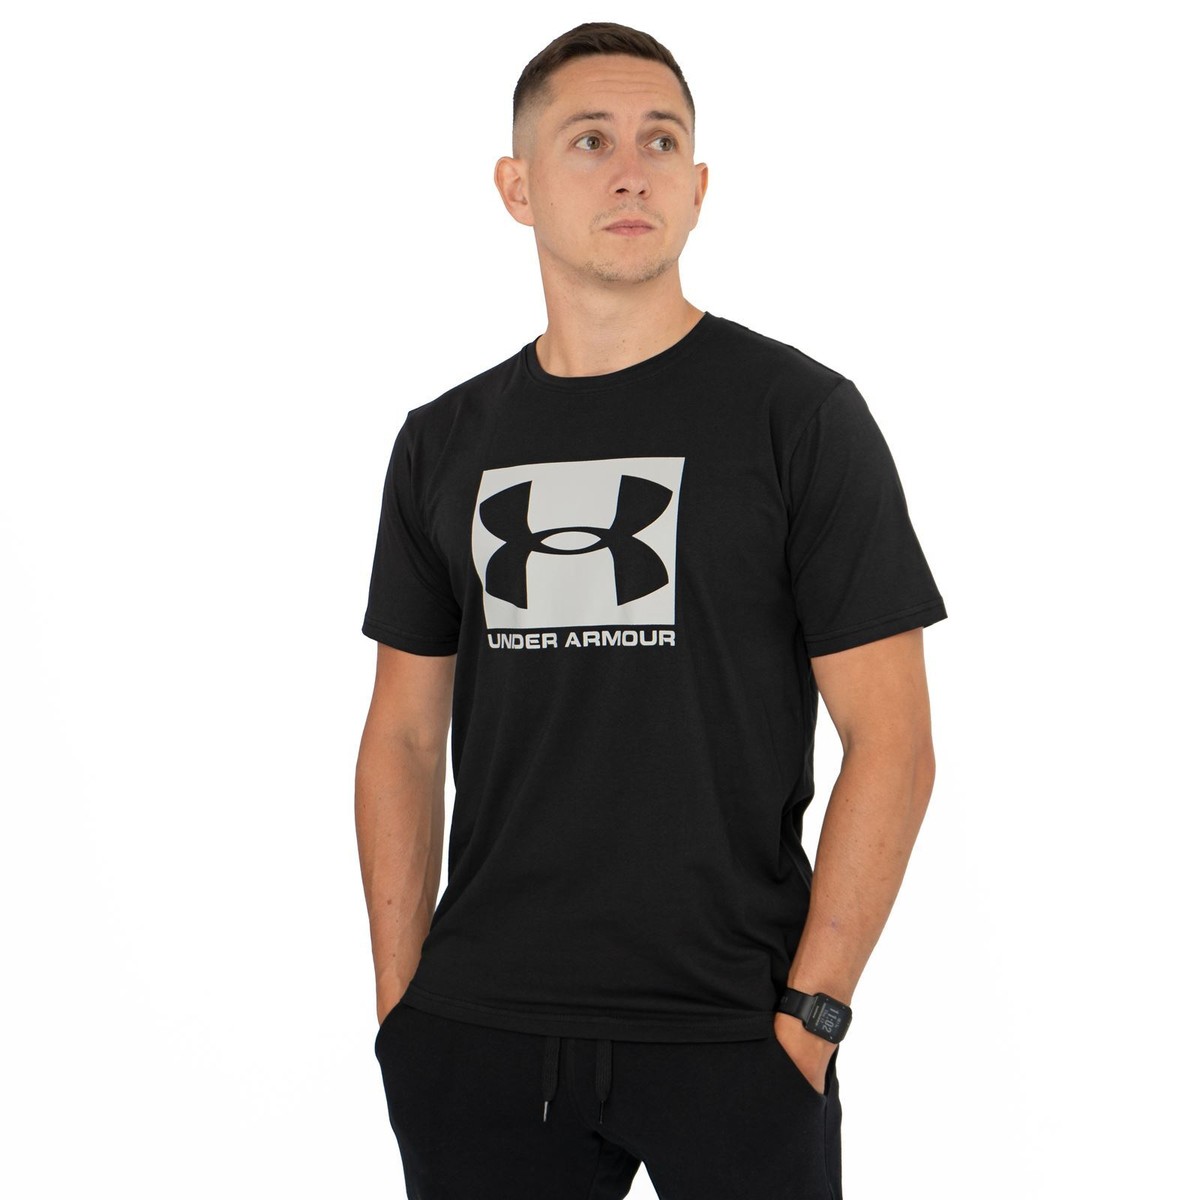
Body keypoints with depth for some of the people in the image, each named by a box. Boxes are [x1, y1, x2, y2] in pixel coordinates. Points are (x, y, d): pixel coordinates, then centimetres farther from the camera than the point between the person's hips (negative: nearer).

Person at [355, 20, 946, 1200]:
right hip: (481, 1032, 3)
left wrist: (811, 1012, -11)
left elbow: (890, 738, -7)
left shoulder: (799, 413, -4)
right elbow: (405, 733, 11)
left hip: (729, 1036, -3)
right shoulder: (445, 442, 8)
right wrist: (399, 1002, 4)